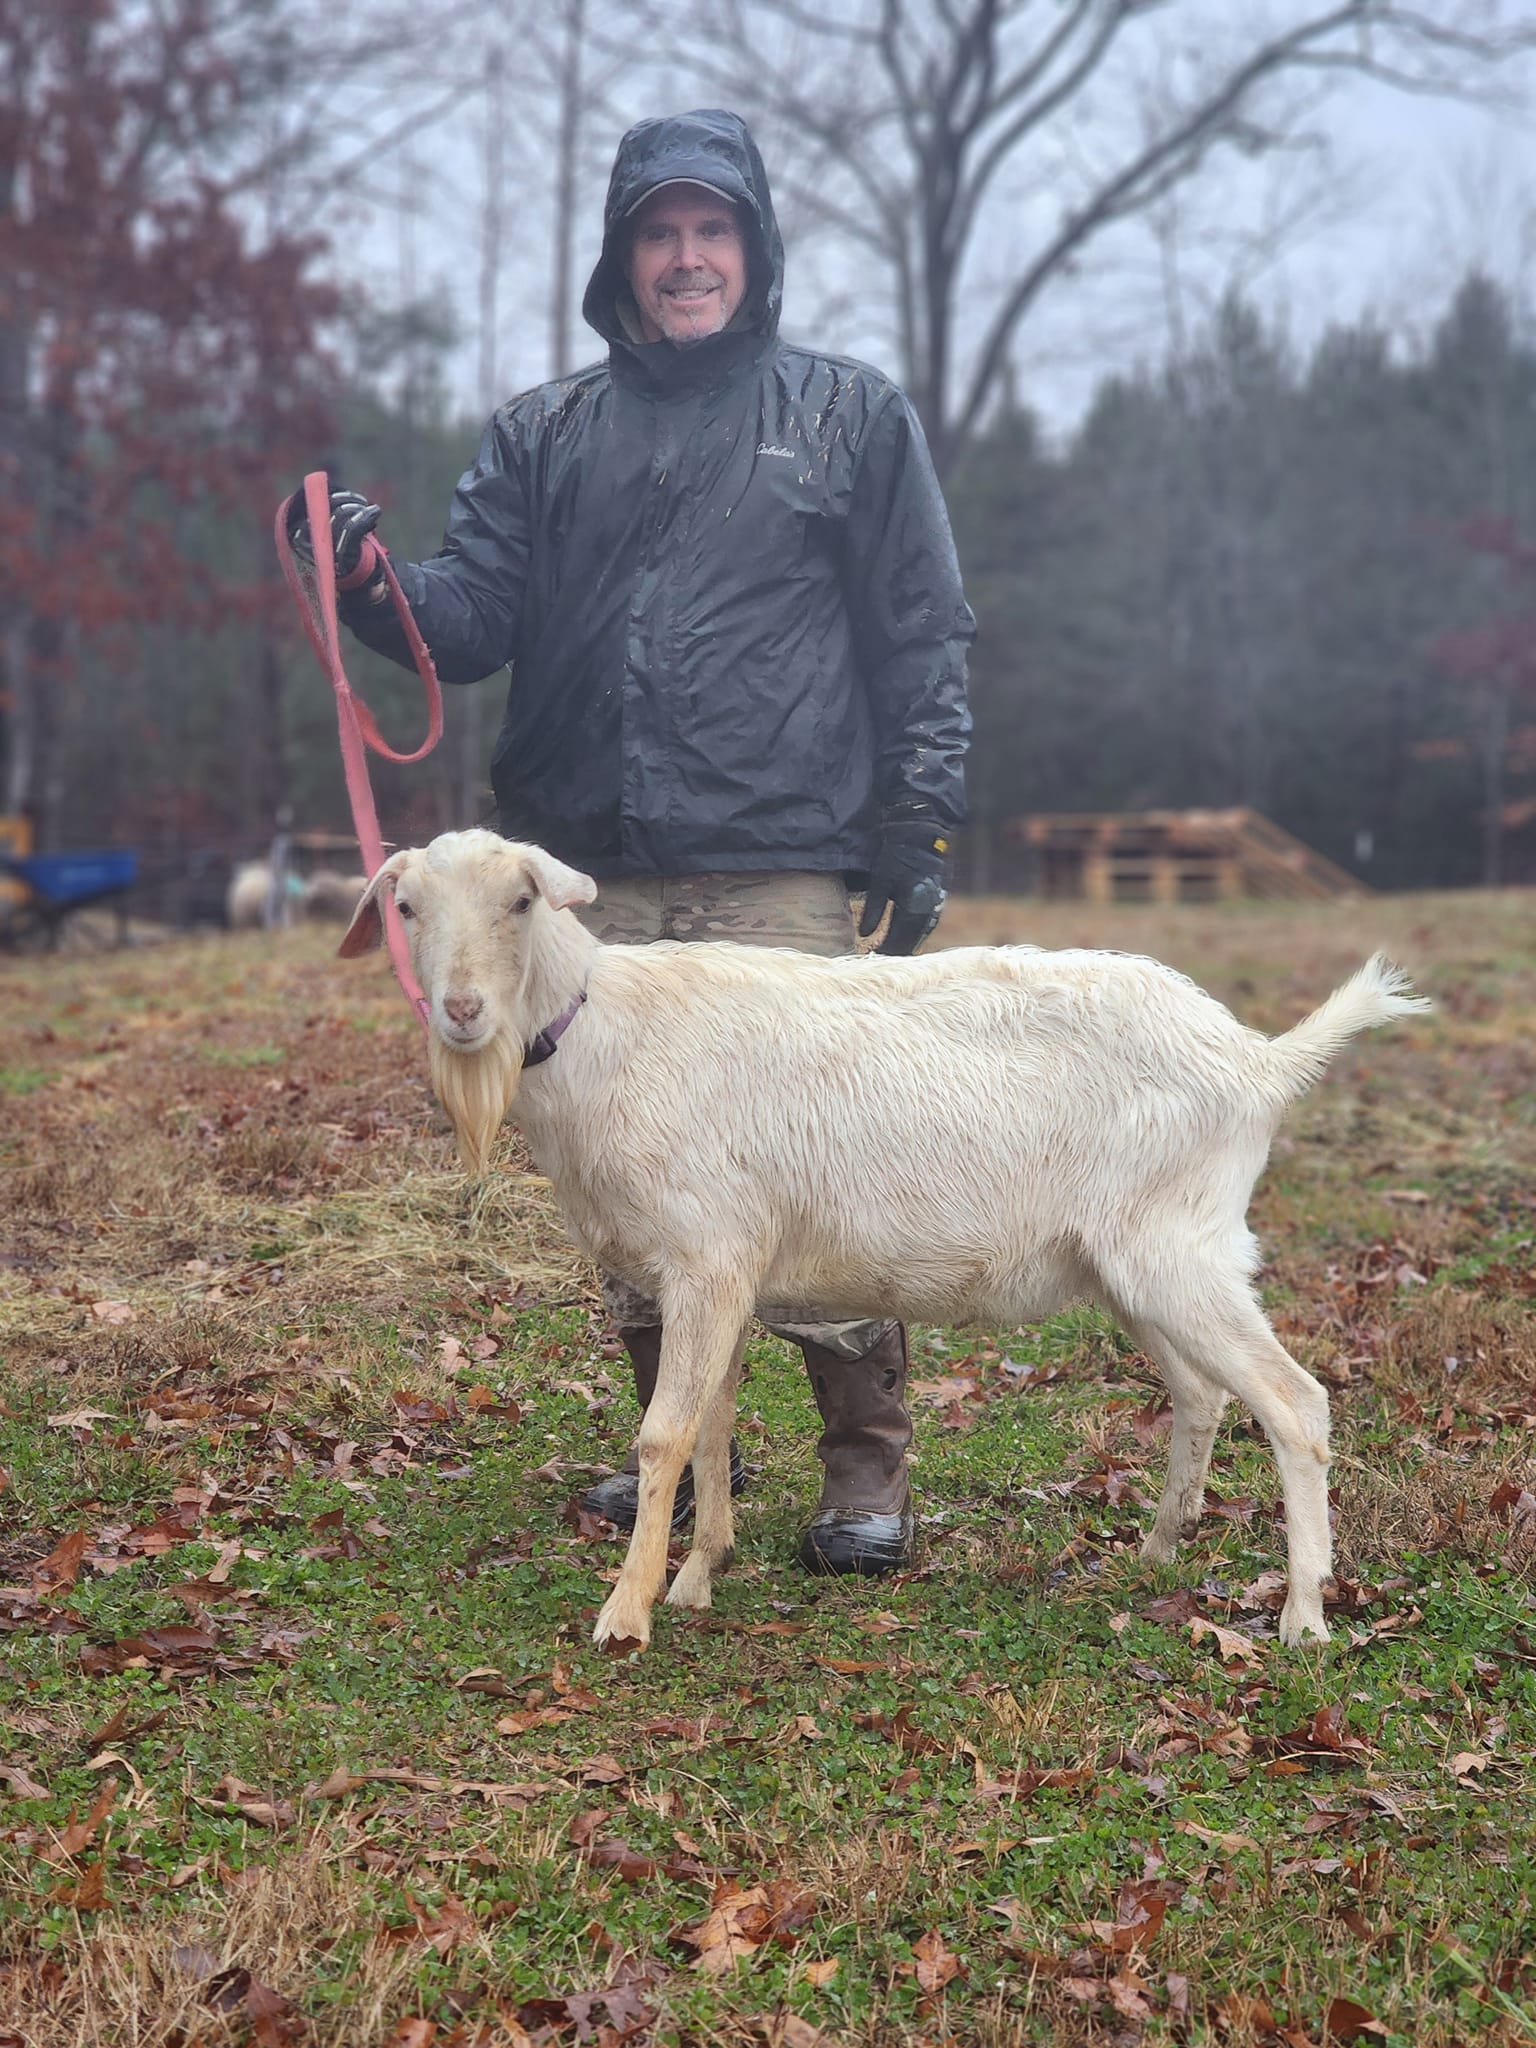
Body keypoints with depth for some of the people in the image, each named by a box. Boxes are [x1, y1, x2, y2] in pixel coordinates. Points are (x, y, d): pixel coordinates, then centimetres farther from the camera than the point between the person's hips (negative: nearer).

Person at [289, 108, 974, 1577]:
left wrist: (917, 820, 0)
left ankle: (866, 1469, 6)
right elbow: (475, 622, 9)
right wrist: (375, 581, -11)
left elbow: (923, 636, 8)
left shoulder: (849, 415, 9)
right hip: (595, 880, 3)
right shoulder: (543, 434, 15)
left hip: (787, 873, -3)